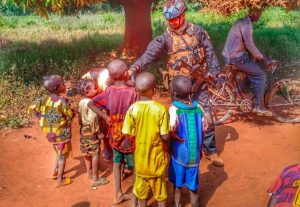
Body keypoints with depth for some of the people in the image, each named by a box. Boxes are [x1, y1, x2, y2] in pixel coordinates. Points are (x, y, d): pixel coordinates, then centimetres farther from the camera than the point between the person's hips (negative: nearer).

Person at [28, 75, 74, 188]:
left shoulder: (44, 99, -5)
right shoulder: (62, 101, -22)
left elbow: (31, 109, 1)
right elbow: (70, 117, -17)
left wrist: (44, 117, 10)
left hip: (50, 133, 6)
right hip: (62, 134, -6)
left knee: (59, 153, 28)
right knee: (63, 156, 10)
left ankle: (55, 172, 39)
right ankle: (60, 180, 20)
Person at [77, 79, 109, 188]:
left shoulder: (81, 102, 3)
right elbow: (92, 120, -28)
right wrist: (98, 132, -20)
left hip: (83, 130, 9)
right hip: (91, 131, -9)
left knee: (87, 153, 22)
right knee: (95, 154, -1)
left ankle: (89, 172, 40)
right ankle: (95, 179, 5)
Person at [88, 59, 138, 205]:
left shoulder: (109, 91, -8)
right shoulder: (132, 92, -21)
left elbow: (91, 103, -3)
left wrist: (105, 117, -2)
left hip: (115, 134, 5)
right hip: (129, 136, -4)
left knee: (117, 163, 21)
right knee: (136, 167, 12)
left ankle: (119, 195, 32)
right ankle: (135, 198, 21)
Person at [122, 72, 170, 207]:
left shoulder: (133, 108, -13)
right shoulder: (161, 109, -19)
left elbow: (127, 134, -10)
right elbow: (165, 136, -19)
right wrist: (171, 133, 3)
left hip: (140, 155, 2)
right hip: (157, 154, -2)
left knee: (142, 186, 20)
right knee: (160, 185, 18)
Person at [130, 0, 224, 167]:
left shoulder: (197, 31, -2)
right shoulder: (166, 37, -4)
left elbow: (209, 52, 2)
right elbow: (151, 53, -16)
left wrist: (214, 71, -2)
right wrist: (135, 67, -29)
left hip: (199, 81, 0)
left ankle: (210, 151, 19)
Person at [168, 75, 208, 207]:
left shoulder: (174, 109, -19)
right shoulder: (198, 108, -5)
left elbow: (171, 133, -25)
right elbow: (202, 131, 1)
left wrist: (177, 138, -3)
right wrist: (200, 149, 14)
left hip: (179, 153, -3)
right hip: (194, 153, 3)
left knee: (177, 185, 19)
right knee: (193, 185, 18)